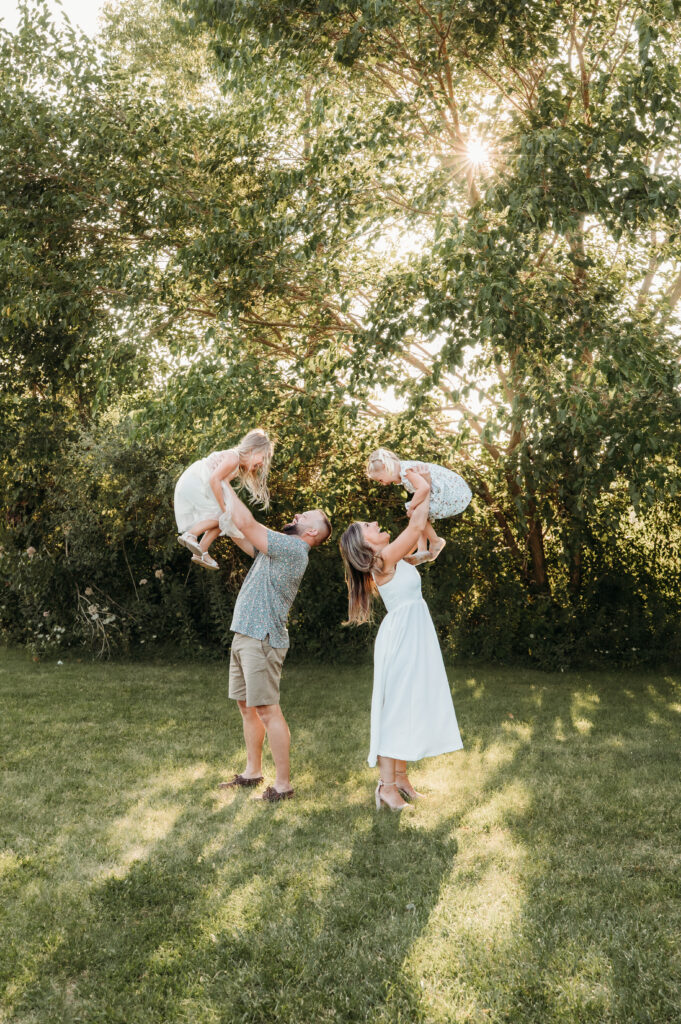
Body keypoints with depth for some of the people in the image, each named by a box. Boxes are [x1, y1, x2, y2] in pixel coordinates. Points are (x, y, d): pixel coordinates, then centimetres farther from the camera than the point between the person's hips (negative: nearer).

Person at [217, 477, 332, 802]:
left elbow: (246, 524, -18)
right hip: (244, 637, 10)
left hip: (262, 640, -10)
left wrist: (225, 486, -8)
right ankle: (252, 771, 27)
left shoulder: (292, 548, -12)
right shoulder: (276, 548, 17)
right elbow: (240, 535, 23)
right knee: (246, 707, 15)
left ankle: (283, 784, -1)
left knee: (267, 711, -7)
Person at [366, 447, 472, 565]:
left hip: (454, 495, -11)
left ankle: (436, 541, 9)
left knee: (415, 513, -10)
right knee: (415, 513, 13)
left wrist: (411, 507, -20)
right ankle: (422, 551, 11)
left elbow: (424, 488, -33)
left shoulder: (406, 470, -18)